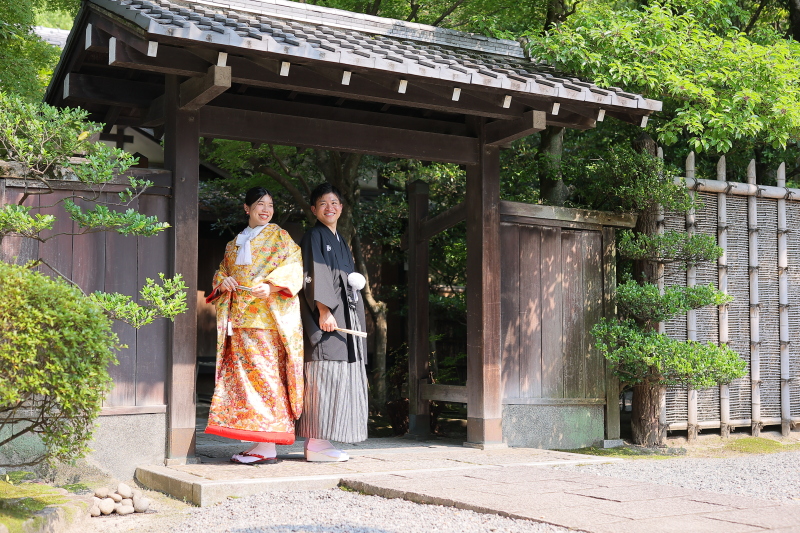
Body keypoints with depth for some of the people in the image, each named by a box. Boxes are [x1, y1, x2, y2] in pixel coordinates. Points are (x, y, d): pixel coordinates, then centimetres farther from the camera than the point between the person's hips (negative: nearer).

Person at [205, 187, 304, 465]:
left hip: (267, 317, -6)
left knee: (265, 374, -11)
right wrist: (223, 281, -2)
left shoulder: (279, 237, 7)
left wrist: (271, 285, -21)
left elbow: (293, 267, -4)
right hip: (238, 318, 6)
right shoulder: (234, 244, 23)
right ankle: (258, 443, 4)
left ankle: (268, 447, -12)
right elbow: (221, 270, 22)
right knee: (242, 376, 1)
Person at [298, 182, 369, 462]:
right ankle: (316, 444, -11)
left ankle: (318, 442, 9)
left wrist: (356, 281, 10)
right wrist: (324, 311, -21)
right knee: (324, 375, -12)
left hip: (345, 315, 9)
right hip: (326, 317, -9)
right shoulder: (314, 237, -2)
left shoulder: (340, 241, 24)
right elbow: (313, 276, -13)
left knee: (339, 377, 6)